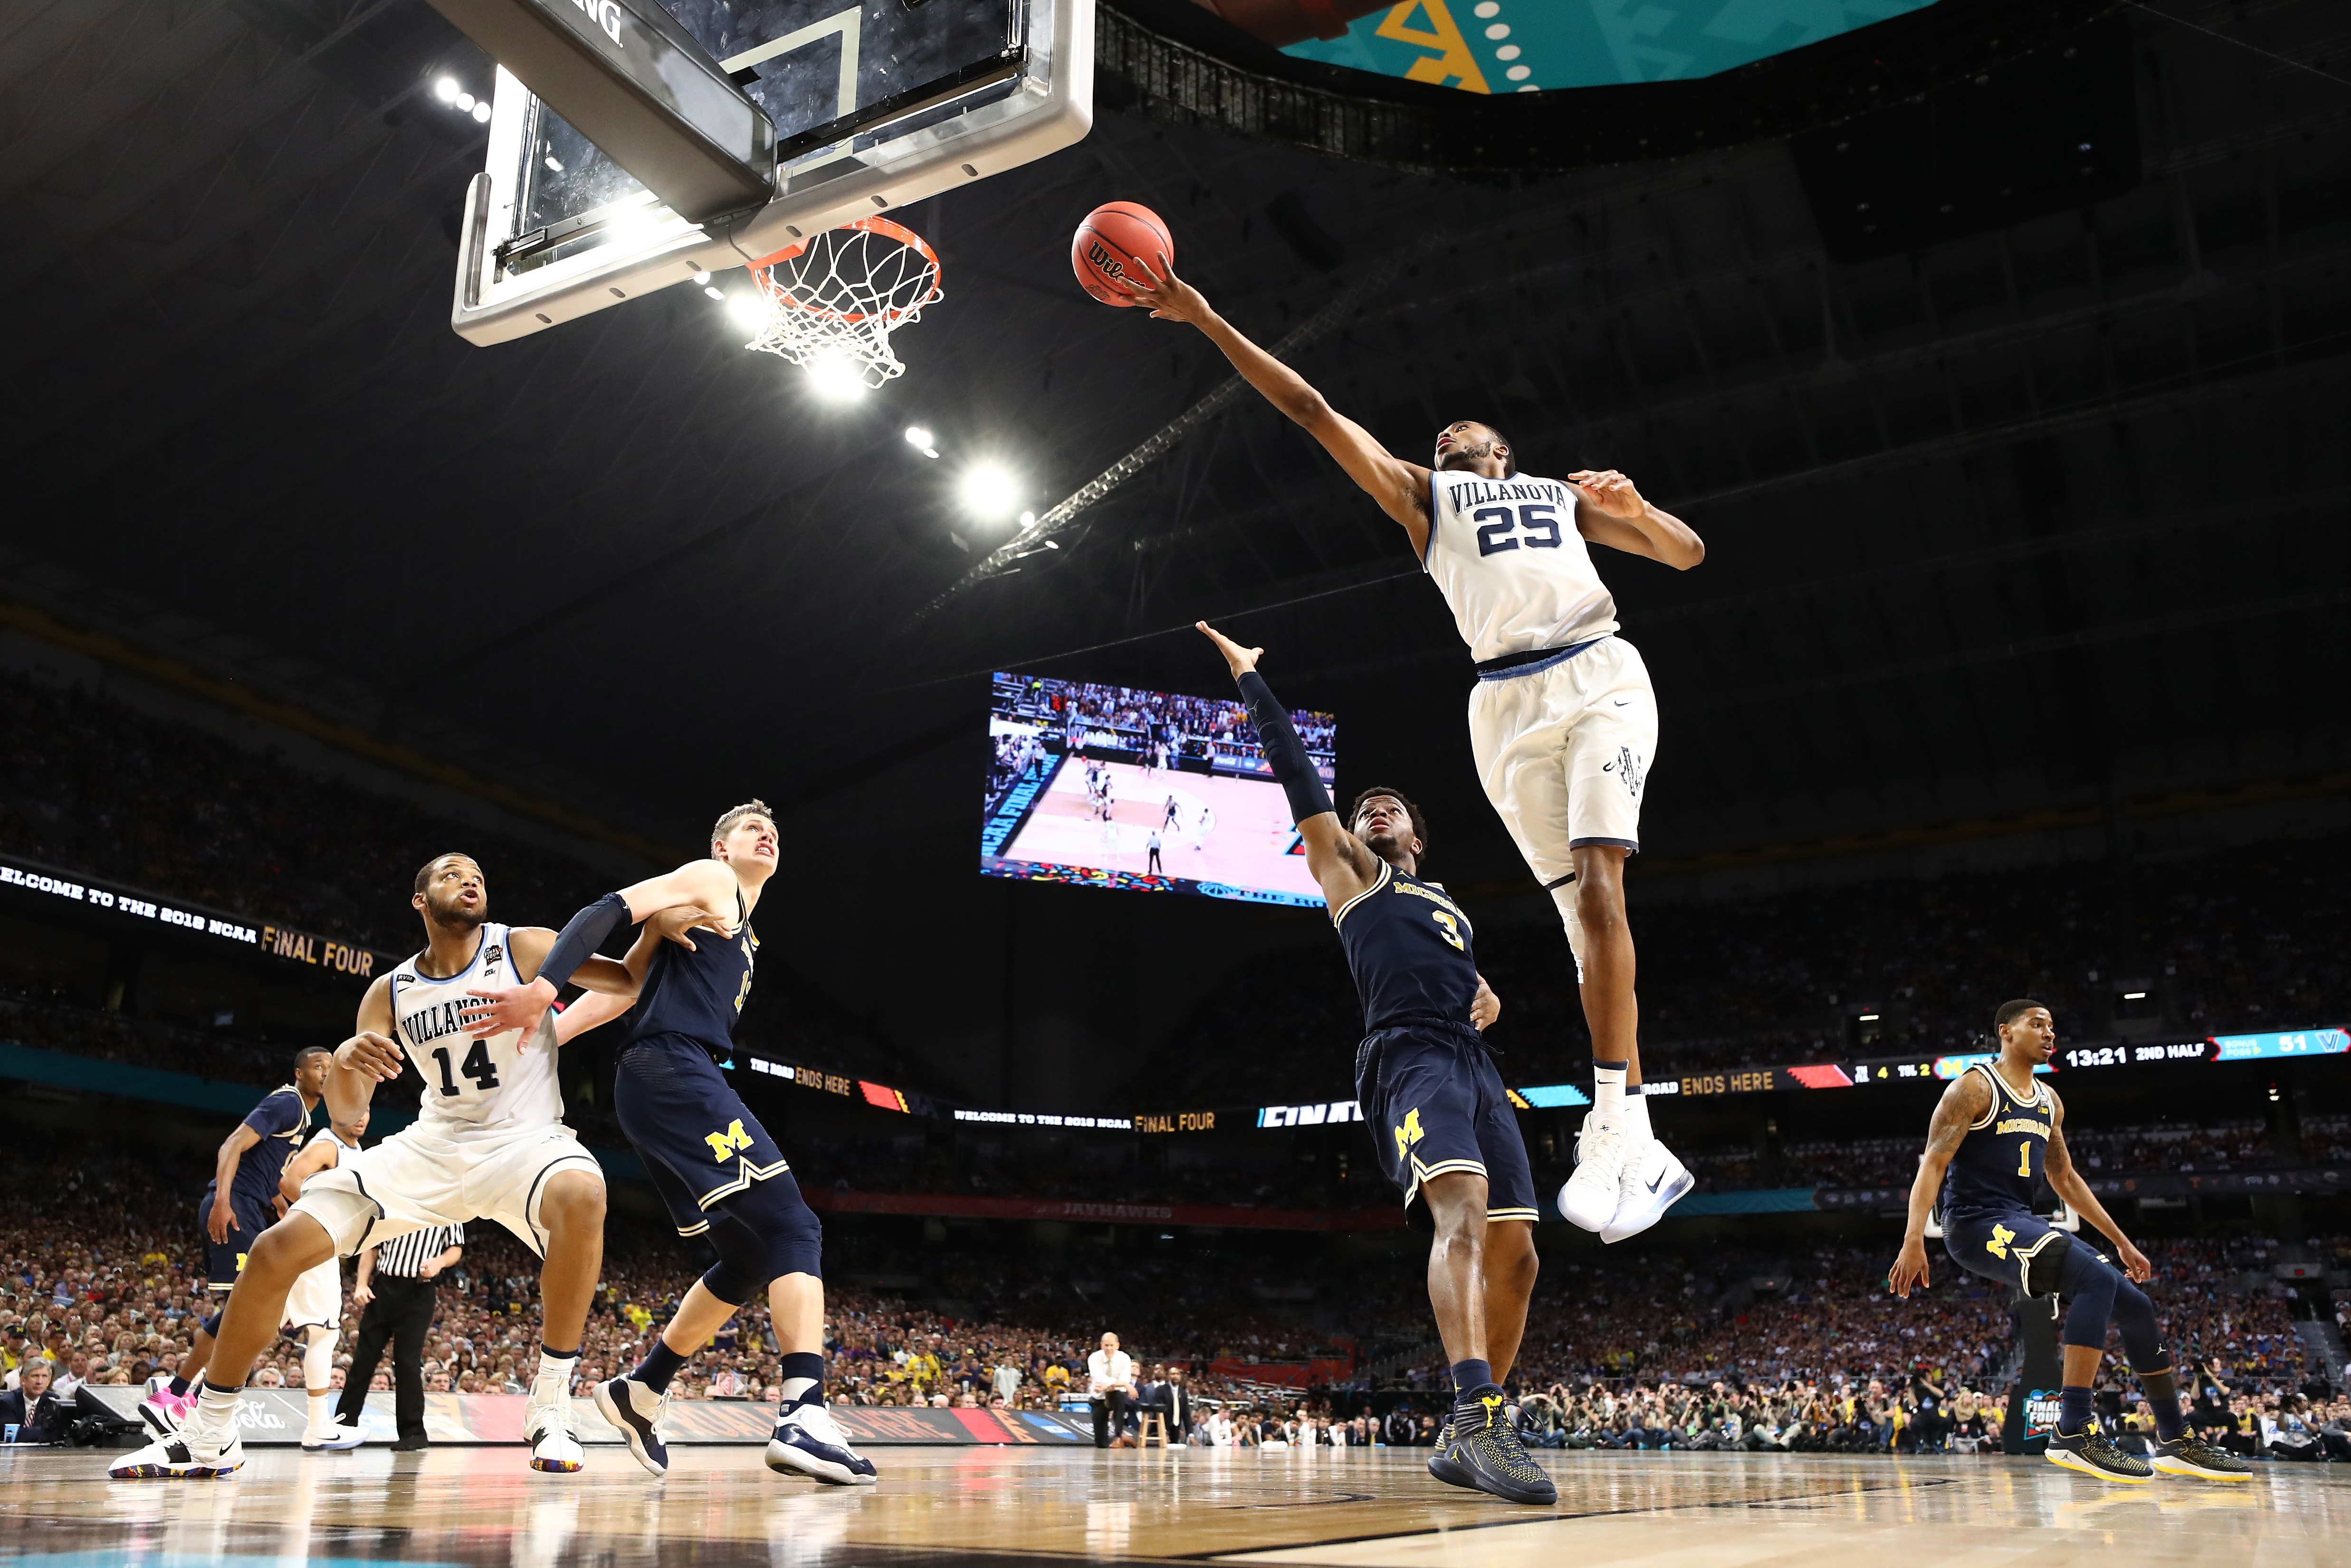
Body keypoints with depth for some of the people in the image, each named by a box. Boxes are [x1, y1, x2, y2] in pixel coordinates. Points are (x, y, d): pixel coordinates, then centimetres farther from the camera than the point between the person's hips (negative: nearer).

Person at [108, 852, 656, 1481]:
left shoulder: (523, 948, -6)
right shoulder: (391, 992, 4)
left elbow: (628, 984, -7)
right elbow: (346, 1112, 1)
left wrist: (659, 927, -29)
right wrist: (345, 1062, -22)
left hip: (523, 1139, -4)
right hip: (434, 1143, 4)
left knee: (580, 1196, -40)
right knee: (278, 1248, -8)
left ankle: (549, 1411, -27)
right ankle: (208, 1439, 11)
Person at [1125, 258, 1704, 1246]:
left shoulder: (1566, 496, 27)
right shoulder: (1421, 494, 22)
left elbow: (1687, 554, 25)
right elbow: (1310, 407, 18)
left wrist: (1634, 507, 3)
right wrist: (1207, 321, 15)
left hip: (1598, 677, 0)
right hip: (1508, 702, 0)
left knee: (1597, 882, -19)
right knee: (1584, 909, -5)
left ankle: (1612, 1126, -24)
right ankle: (1645, 1153, -2)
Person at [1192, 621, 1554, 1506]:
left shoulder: (1450, 906, 34)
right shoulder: (1349, 870, 18)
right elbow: (1297, 774, 13)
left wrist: (1489, 999, 12)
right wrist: (1250, 682, 15)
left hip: (1476, 1066, 7)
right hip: (1410, 1060, -7)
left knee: (1514, 1252, 1)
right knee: (1463, 1207, -31)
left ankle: (1468, 1439, 11)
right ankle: (1480, 1418, -44)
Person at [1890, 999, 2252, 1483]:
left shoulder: (2049, 1102, 17)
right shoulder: (1975, 1087, -8)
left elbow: (2065, 1179, 27)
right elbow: (1933, 1163, -15)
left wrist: (2122, 1241, 25)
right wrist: (1914, 1239, -26)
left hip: (2022, 1223, 9)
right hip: (1976, 1224, -9)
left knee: (2136, 1306, 5)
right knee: (2097, 1279, -28)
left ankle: (2176, 1443, 19)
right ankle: (2074, 1432, -28)